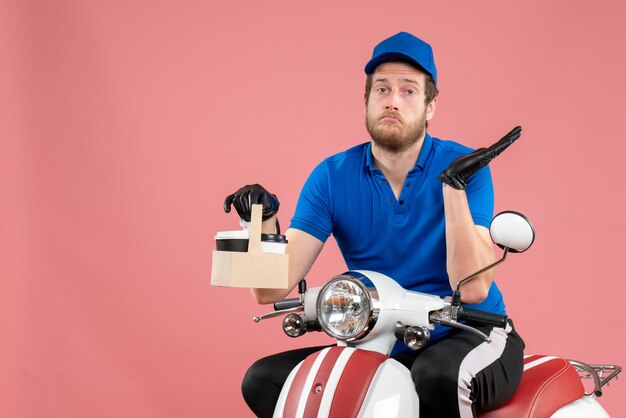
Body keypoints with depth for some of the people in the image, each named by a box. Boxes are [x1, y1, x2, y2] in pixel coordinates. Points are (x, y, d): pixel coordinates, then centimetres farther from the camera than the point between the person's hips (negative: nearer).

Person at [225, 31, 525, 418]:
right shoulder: (332, 176, -1)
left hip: (470, 334, -3)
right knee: (264, 381, -13)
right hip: (378, 343, 4)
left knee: (438, 378, -38)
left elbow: (473, 288, -21)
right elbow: (274, 288, -9)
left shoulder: (463, 167, -9)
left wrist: (454, 185, -27)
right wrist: (264, 222, -28)